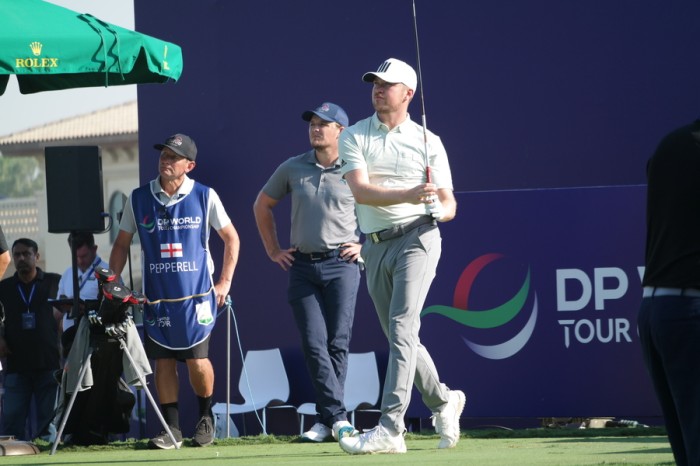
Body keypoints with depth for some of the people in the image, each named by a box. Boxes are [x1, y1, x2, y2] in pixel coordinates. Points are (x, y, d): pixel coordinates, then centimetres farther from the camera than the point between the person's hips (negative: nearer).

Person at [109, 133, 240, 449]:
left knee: (197, 360, -8)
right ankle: (172, 428, 7)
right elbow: (122, 244, 12)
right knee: (163, 361, 0)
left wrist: (225, 282, 3)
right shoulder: (139, 199, 4)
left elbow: (231, 238, 8)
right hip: (156, 298, 2)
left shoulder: (205, 197, -1)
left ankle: (205, 417, 16)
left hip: (196, 294, -2)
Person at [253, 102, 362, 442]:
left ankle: (327, 418, 3)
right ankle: (337, 416, -6)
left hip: (341, 265, -3)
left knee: (337, 343, -4)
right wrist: (273, 250, 16)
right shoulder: (292, 169, 8)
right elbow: (262, 206, 21)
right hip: (302, 266, 3)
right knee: (313, 344, -6)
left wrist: (364, 244, 2)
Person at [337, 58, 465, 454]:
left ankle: (391, 428, -26)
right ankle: (443, 401, 34)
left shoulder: (428, 142, 5)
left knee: (402, 328, -18)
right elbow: (361, 191, -10)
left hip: (416, 238, -4)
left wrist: (439, 209, -18)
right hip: (376, 245, 4)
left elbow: (448, 204, 6)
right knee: (399, 337, 11)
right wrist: (407, 195, -25)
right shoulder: (354, 137, 6)